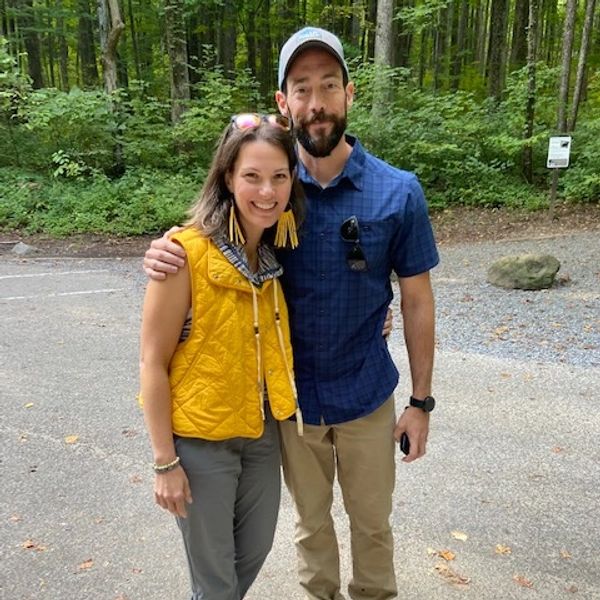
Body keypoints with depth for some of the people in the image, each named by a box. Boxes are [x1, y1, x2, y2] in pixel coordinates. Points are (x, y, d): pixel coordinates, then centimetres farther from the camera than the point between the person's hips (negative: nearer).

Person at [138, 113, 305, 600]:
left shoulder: (275, 251, -3)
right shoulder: (186, 252, -22)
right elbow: (153, 363, -16)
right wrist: (165, 461, -13)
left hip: (263, 431, 6)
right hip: (200, 438, -6)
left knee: (255, 551, 25)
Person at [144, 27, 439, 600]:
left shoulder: (397, 192, -13)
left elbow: (416, 301, -5)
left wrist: (421, 401, -2)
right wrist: (165, 253, -22)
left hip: (366, 395, -1)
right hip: (291, 394, 1)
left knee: (371, 521, 21)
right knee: (310, 520, 23)